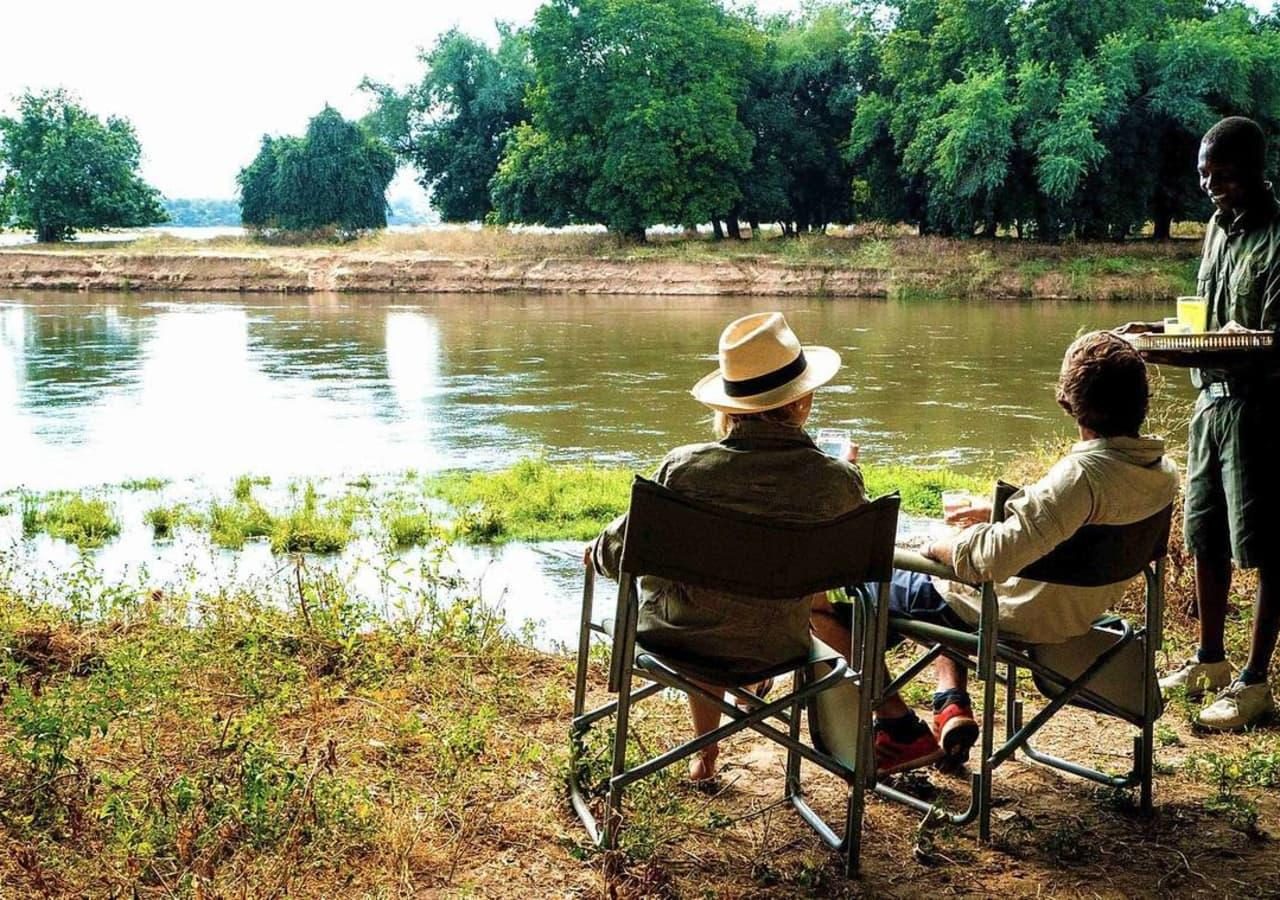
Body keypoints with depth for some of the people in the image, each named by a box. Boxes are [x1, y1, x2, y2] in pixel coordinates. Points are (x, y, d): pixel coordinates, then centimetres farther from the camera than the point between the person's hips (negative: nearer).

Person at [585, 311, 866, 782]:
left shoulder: (683, 467, -22)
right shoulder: (834, 480, -22)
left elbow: (619, 552, -10)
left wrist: (596, 551, 14)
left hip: (674, 638, 0)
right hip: (771, 649, 1)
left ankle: (705, 751, 46)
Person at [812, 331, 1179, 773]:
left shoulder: (1083, 473, -33)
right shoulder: (1163, 471, -6)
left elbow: (991, 558, -39)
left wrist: (940, 547, -19)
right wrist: (1003, 509, 10)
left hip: (1014, 616, -9)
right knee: (933, 581, 35)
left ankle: (900, 728, 12)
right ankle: (951, 704, 21)